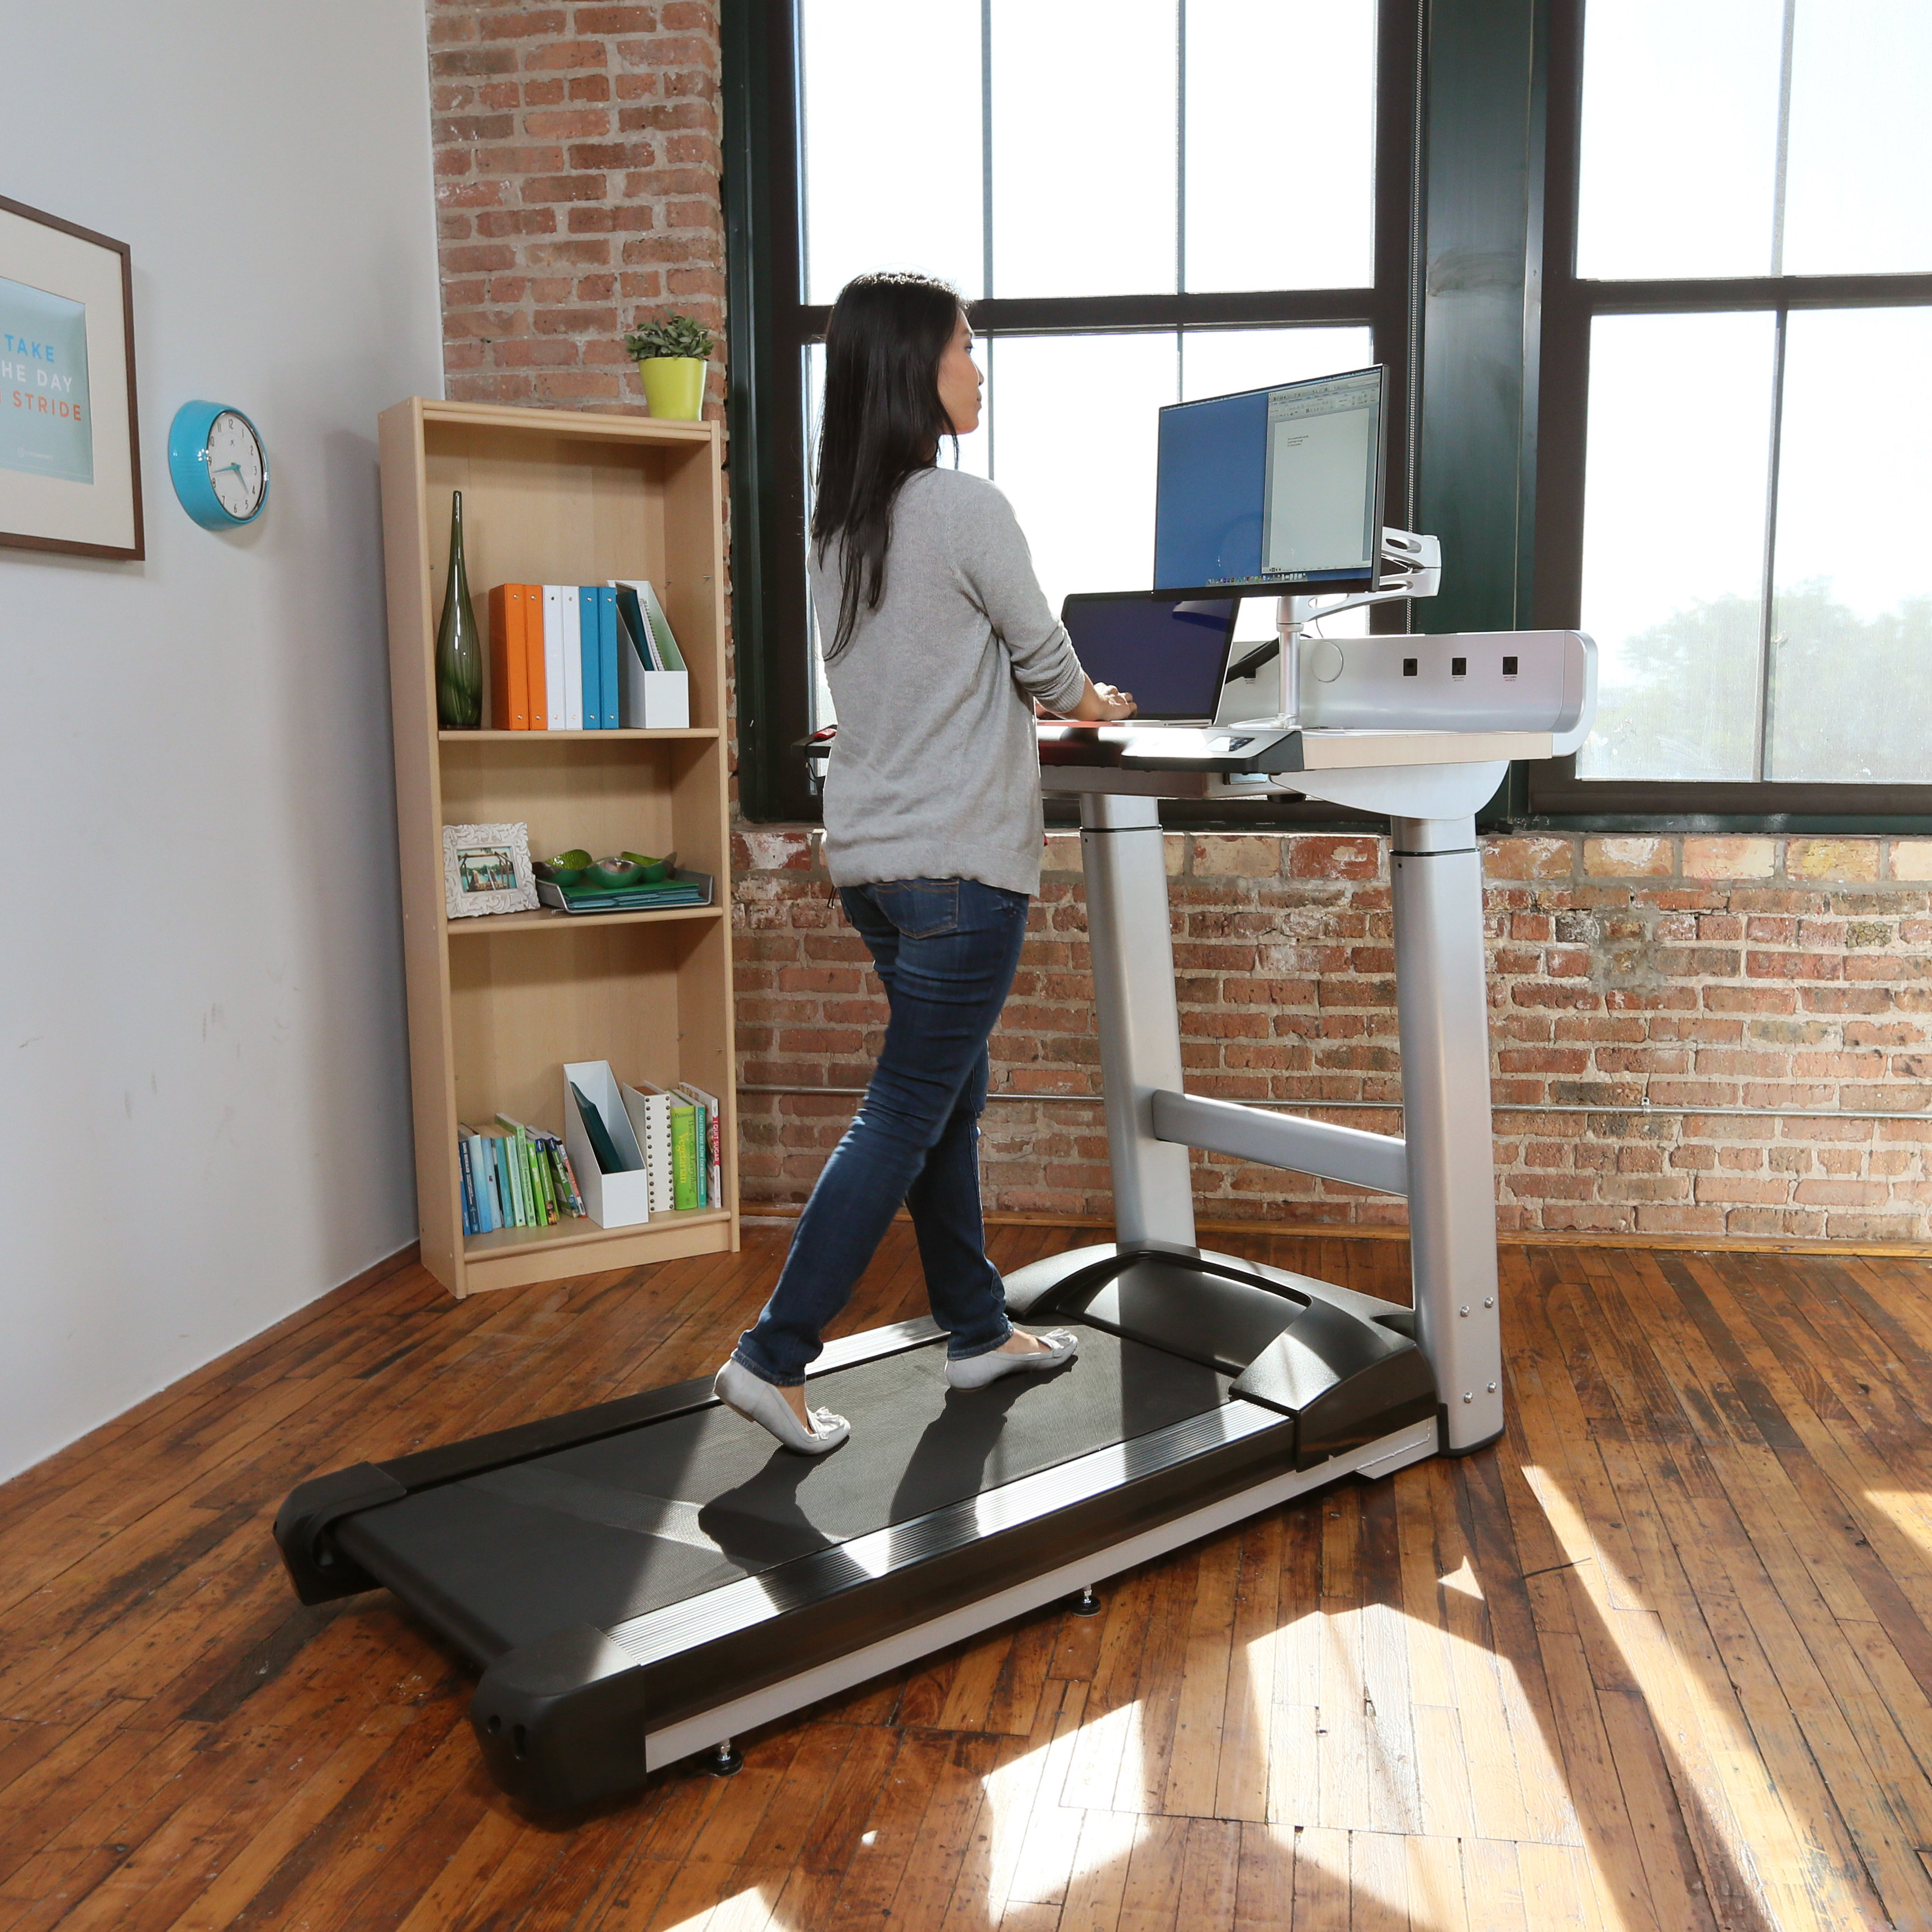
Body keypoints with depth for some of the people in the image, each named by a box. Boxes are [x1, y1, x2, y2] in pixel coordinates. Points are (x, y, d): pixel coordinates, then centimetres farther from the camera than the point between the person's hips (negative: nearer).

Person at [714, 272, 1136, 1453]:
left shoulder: (839, 525, 11)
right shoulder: (967, 510, -12)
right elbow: (1049, 664, -1)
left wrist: (1037, 709, 27)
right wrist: (1095, 705, 20)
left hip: (874, 856, 8)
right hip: (960, 862, -8)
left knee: (951, 1095, 16)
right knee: (906, 1115, -2)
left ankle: (978, 1330, 29)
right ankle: (775, 1358, 2)